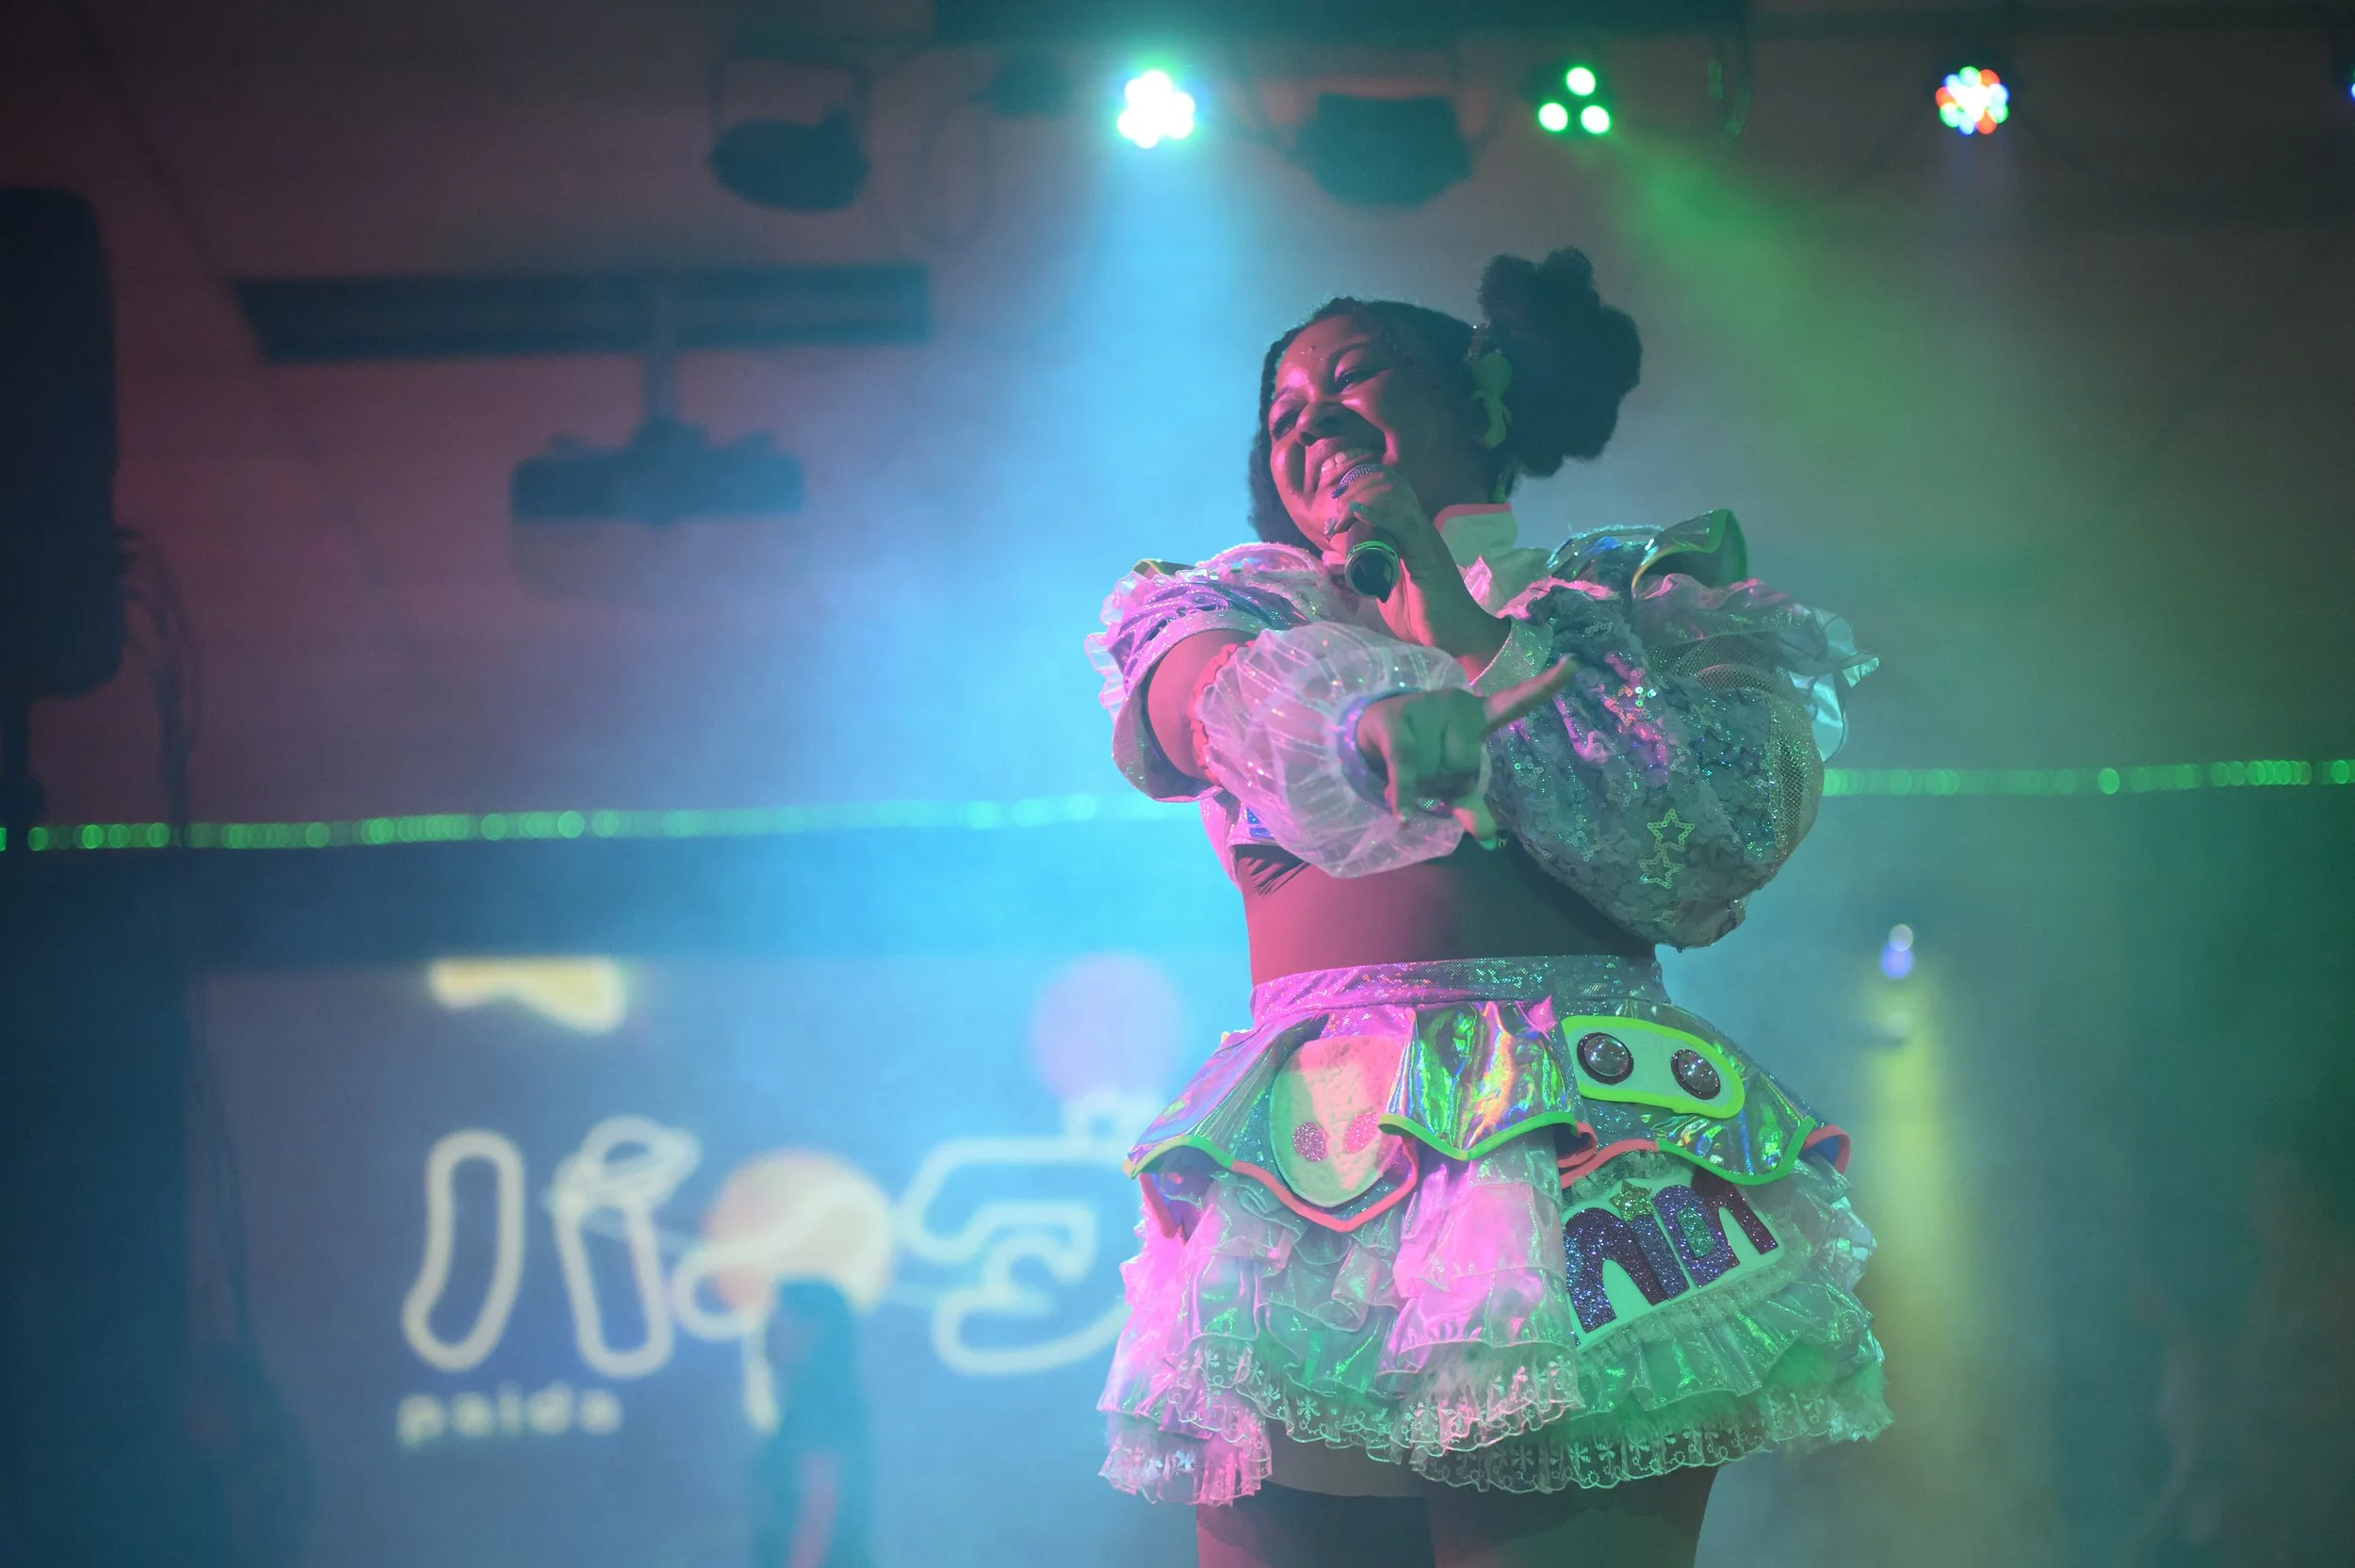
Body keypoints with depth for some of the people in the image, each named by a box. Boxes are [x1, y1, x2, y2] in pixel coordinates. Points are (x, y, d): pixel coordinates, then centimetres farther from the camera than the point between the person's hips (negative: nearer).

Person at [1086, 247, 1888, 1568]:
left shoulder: (1636, 602, 17)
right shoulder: (1244, 609, 21)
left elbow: (1721, 836, -1)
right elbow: (1211, 694, -5)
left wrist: (1460, 626, 2)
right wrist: (1374, 716, -28)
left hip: (1582, 1160, -1)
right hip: (1315, 1162, 1)